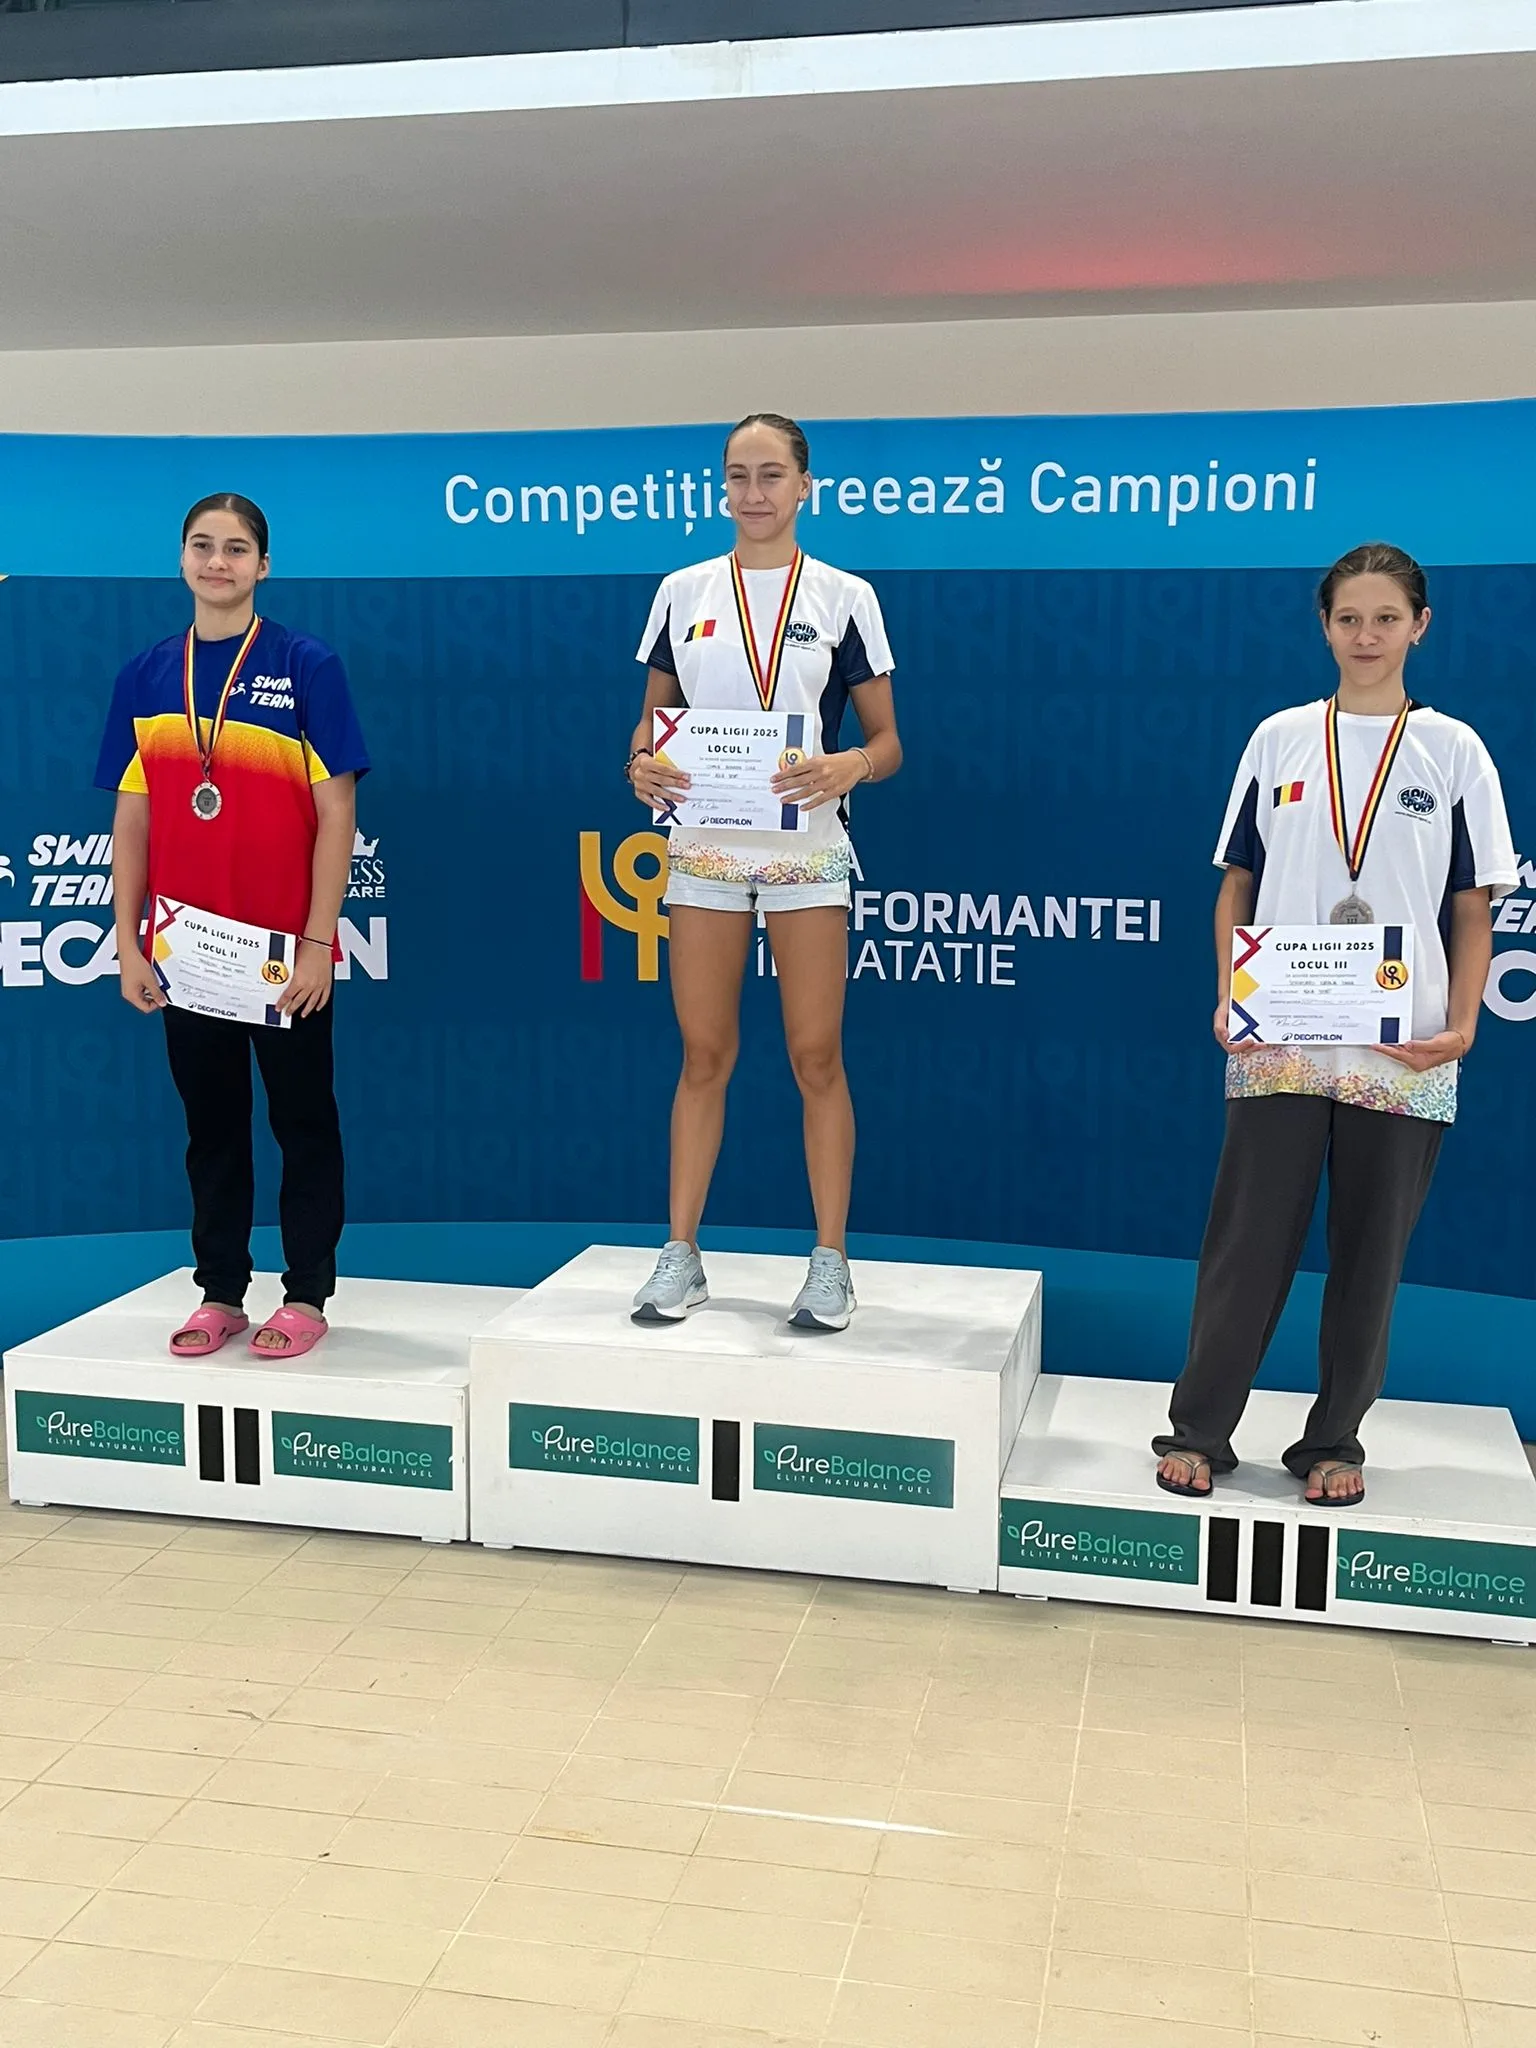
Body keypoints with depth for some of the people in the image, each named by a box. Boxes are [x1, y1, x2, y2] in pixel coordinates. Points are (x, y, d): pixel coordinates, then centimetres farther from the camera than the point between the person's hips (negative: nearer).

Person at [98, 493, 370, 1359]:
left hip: (286, 948, -3)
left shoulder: (308, 666, -4)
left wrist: (318, 941, -11)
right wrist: (129, 944, 4)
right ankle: (221, 1294, 24)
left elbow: (337, 813, -7)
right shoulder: (146, 677, 7)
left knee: (303, 1122, 6)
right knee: (211, 1124, 13)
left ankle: (307, 1295, 18)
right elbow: (132, 817, 8)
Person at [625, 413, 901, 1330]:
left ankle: (831, 1262, 10)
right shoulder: (683, 592, 8)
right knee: (705, 1055, 5)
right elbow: (655, 716, 13)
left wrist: (850, 766, -21)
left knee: (817, 1057, 0)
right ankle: (681, 1255, 14)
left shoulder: (843, 597, 1)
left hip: (805, 851, -2)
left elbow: (887, 742, 2)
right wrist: (642, 762, -10)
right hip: (704, 847, 2)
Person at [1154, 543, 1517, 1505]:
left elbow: (1473, 910, 5)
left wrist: (1462, 1023, -8)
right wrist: (1228, 993, -4)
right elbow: (1238, 883, 10)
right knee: (1248, 1241, 3)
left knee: (1370, 1252, 8)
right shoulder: (1281, 739, 7)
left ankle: (1334, 1441, 21)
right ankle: (1198, 1429, 13)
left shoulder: (1453, 750, 5)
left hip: (1402, 1055, 0)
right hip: (1278, 1041, 0)